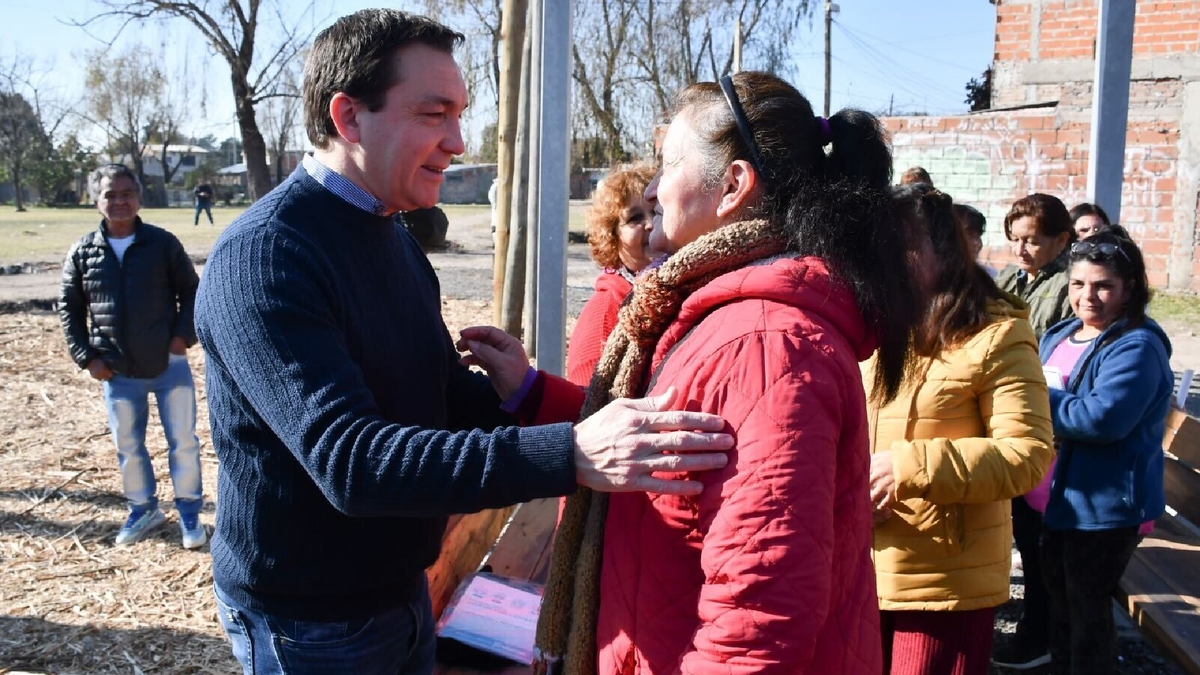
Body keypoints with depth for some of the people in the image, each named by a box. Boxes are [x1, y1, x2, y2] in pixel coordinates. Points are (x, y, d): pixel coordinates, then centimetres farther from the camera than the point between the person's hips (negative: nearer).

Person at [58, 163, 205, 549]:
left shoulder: (163, 243, -4)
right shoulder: (83, 252, 0)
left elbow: (191, 292, 4)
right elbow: (69, 308, 8)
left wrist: (184, 335, -8)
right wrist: (87, 357, 1)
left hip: (169, 364, -2)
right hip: (117, 372, 2)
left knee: (183, 441, 3)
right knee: (128, 446, 12)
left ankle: (189, 512, 19)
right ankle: (143, 509, 31)